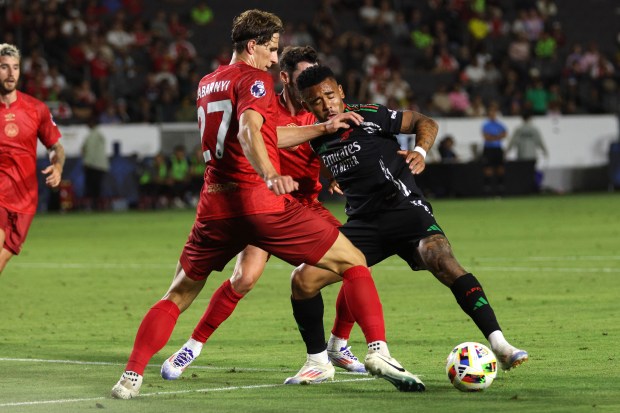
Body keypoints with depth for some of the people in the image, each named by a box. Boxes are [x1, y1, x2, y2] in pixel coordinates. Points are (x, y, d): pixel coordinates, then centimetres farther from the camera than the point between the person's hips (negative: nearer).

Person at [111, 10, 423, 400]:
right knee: (354, 263, 4)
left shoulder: (207, 84, 21)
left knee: (178, 295, 18)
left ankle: (131, 377, 3)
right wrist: (270, 176, -39)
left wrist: (323, 128, 28)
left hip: (215, 206, 6)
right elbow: (249, 131, -23)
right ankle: (379, 351, -13)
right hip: (262, 203, -6)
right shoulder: (255, 79, -3)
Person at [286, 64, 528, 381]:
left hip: (405, 209, -5)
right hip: (363, 223, 5)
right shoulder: (317, 140, 7)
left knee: (444, 264, -32)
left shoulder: (369, 117, -9)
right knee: (302, 281, -9)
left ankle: (498, 345, -34)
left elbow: (425, 122, -5)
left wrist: (420, 152, -21)